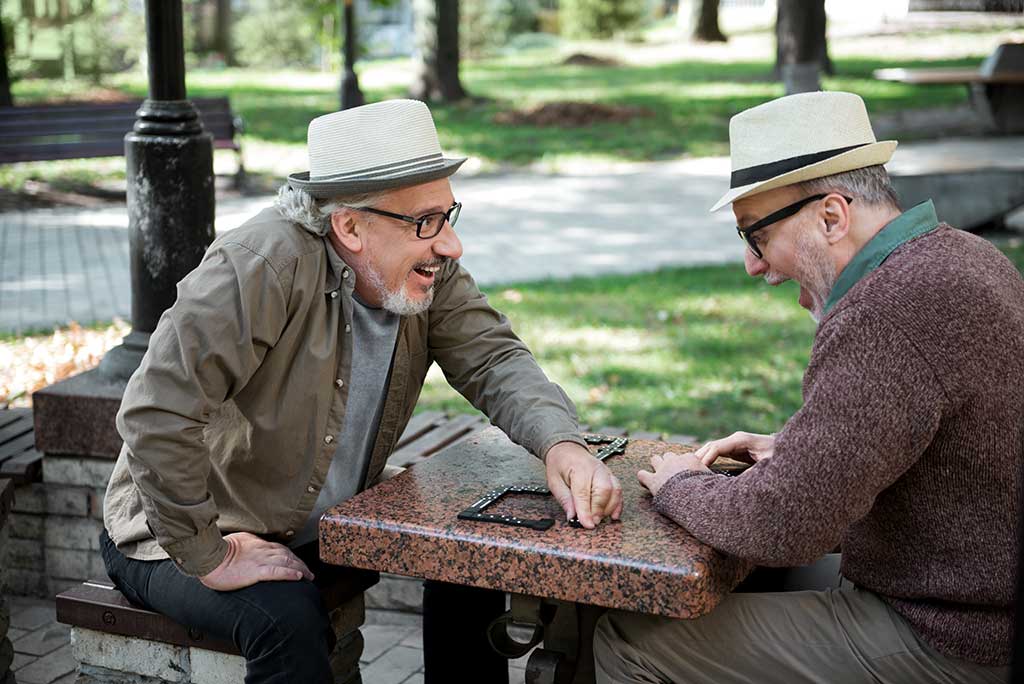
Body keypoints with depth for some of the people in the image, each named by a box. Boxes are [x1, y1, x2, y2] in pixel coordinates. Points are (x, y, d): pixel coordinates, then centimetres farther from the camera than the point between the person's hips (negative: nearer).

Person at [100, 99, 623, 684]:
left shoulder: (428, 269, -9)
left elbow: (495, 360, -9)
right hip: (181, 535, -6)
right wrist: (211, 558, -27)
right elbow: (157, 416, -34)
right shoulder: (265, 266, -31)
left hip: (328, 523, 6)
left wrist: (562, 443, -30)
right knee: (290, 619, -32)